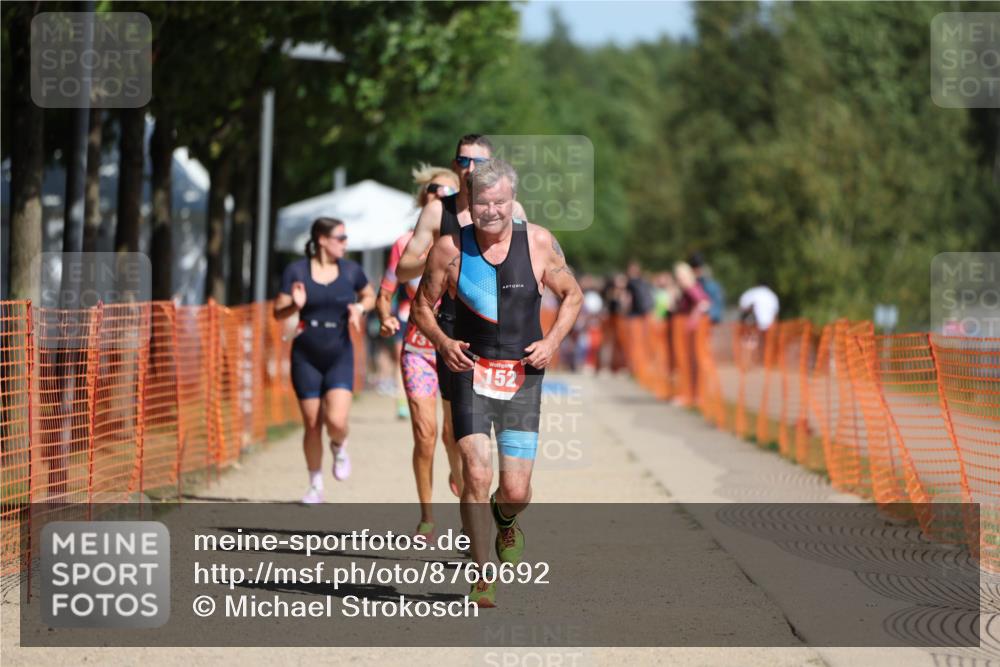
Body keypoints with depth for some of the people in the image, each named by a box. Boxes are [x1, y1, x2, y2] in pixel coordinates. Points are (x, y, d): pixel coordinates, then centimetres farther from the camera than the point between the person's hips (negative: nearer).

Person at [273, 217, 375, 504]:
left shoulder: (350, 270, 2)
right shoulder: (296, 271, -4)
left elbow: (370, 295, 19)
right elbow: (278, 312, -3)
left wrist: (359, 308, -2)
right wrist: (295, 305, -24)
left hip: (339, 355, 0)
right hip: (306, 356, 0)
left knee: (336, 421, -17)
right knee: (312, 424, 3)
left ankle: (339, 448, 19)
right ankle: (315, 486, 20)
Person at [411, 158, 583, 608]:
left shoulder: (539, 242, -3)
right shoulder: (450, 248, -5)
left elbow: (572, 295, 10)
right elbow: (423, 304, 7)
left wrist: (551, 342, -5)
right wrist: (442, 342, -12)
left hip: (523, 378, 1)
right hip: (470, 371, -1)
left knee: (516, 491, -3)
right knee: (476, 474, -17)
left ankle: (505, 520, 36)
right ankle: (482, 578, -5)